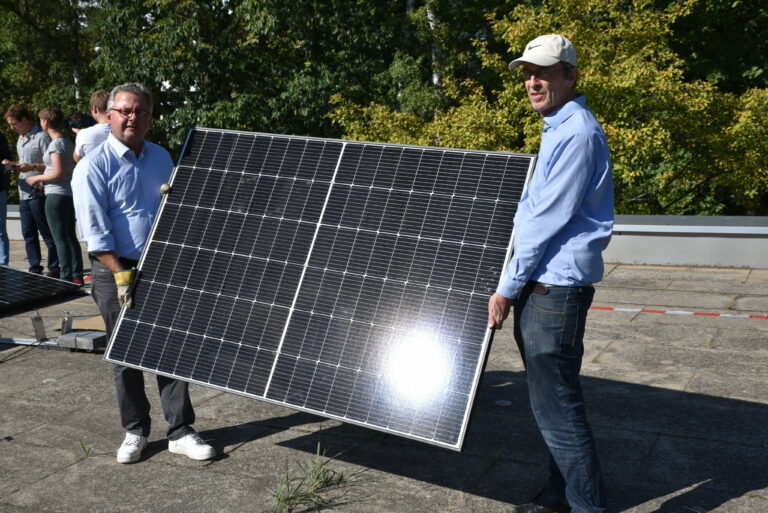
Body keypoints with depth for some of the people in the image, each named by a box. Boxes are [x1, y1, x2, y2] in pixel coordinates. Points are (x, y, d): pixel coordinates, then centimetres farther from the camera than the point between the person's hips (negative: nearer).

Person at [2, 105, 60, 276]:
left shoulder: (42, 136, -11)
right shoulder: (21, 139, 17)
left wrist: (32, 167, -25)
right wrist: (12, 164, 8)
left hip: (38, 193, -9)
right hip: (24, 193, 9)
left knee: (47, 233, -2)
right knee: (28, 234, 10)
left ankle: (53, 269, 4)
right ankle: (35, 269, 16)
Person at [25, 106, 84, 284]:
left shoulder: (56, 144, -15)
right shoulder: (67, 141, 13)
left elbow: (58, 173, -21)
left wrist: (38, 178, -7)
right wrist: (44, 180, 20)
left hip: (56, 195, -9)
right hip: (69, 194, 9)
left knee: (60, 239, -5)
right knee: (70, 236, 13)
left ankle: (67, 278, -3)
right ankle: (77, 276, 17)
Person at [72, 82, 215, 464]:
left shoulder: (161, 158, 8)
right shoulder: (93, 166, -9)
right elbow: (94, 231, -14)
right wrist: (122, 276, -20)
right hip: (116, 273, -4)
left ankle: (180, 432, 14)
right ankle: (135, 432, 22)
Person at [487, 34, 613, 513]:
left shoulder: (576, 133, -15)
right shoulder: (559, 129, 17)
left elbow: (548, 219, -17)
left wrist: (507, 288, -12)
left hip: (556, 288, -10)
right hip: (542, 287, 11)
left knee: (557, 406, -4)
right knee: (550, 400, 17)